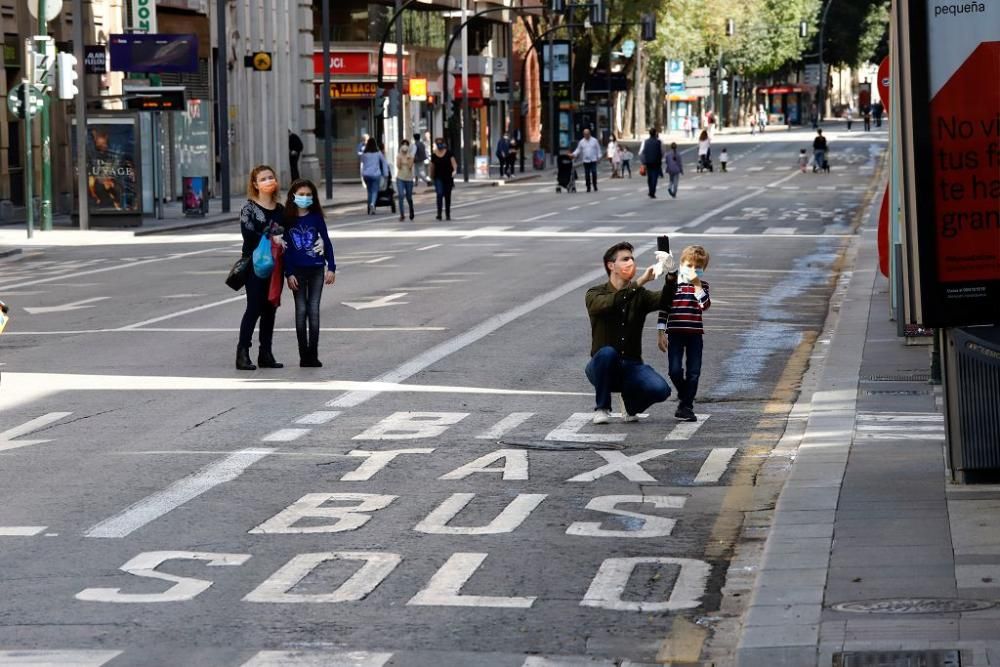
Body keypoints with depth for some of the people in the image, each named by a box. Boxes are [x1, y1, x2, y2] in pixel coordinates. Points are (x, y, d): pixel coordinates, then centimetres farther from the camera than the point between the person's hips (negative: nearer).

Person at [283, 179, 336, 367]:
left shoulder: (316, 217, 1)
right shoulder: (288, 219, -2)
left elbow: (326, 241, 5)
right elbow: (285, 248, 0)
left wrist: (331, 267, 0)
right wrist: (289, 274, -5)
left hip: (317, 269, 0)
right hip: (297, 270, 0)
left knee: (314, 310, 0)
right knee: (301, 311, 1)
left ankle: (313, 354, 2)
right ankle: (304, 354, 5)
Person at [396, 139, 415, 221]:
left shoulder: (411, 155, 0)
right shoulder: (398, 155, 1)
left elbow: (410, 166, -11)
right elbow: (398, 166, -9)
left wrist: (409, 158, -18)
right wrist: (400, 157, -16)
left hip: (409, 178, 1)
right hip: (400, 178, -1)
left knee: (409, 197, 10)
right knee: (401, 195, -15)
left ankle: (411, 211, 38)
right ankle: (401, 214, -14)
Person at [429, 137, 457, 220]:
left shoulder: (449, 153, -1)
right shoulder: (434, 155, 4)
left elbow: (453, 162, -11)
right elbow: (432, 167, 11)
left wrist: (454, 170, -29)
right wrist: (432, 176, 17)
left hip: (448, 177, 0)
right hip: (438, 178, 0)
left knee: (447, 196, 7)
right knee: (439, 194, -17)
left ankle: (448, 214, 19)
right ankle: (439, 213, -18)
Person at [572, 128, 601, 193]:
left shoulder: (594, 141, 4)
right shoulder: (581, 142, 7)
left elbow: (598, 149, 7)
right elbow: (578, 150, 10)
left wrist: (599, 157, 0)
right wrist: (574, 154, -7)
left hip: (593, 160, -1)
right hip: (585, 160, 1)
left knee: (594, 173, -8)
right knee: (587, 174, 0)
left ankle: (595, 186, 4)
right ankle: (588, 187, 7)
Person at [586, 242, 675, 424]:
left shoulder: (640, 295, 9)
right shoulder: (595, 294, 0)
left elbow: (664, 300, -12)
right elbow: (606, 305, -25)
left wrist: (671, 277, -32)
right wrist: (639, 282, -31)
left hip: (631, 367, 2)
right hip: (602, 367, -2)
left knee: (661, 390, -26)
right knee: (607, 352, -38)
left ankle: (631, 404, 10)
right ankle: (601, 408, -15)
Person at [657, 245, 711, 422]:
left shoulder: (702, 286, 4)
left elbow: (705, 305, -14)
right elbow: (663, 309, 2)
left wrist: (697, 285, -16)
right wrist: (660, 334, -2)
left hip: (695, 334, 1)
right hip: (675, 334, -1)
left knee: (693, 373, 1)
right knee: (675, 370, -8)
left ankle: (686, 406, 10)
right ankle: (684, 397, 19)